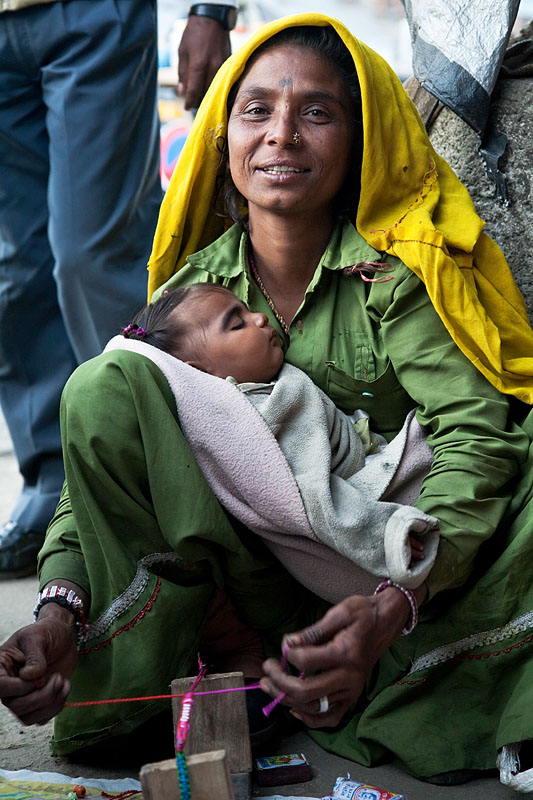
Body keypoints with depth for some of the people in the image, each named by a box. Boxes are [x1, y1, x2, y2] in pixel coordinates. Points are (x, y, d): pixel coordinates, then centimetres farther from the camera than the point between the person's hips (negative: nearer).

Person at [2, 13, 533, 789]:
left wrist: (390, 608, -40)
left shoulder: (396, 274, -10)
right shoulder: (191, 289, -1)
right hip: (259, 572, 2)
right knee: (103, 387, -18)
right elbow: (108, 456, -5)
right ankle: (132, 695, -17)